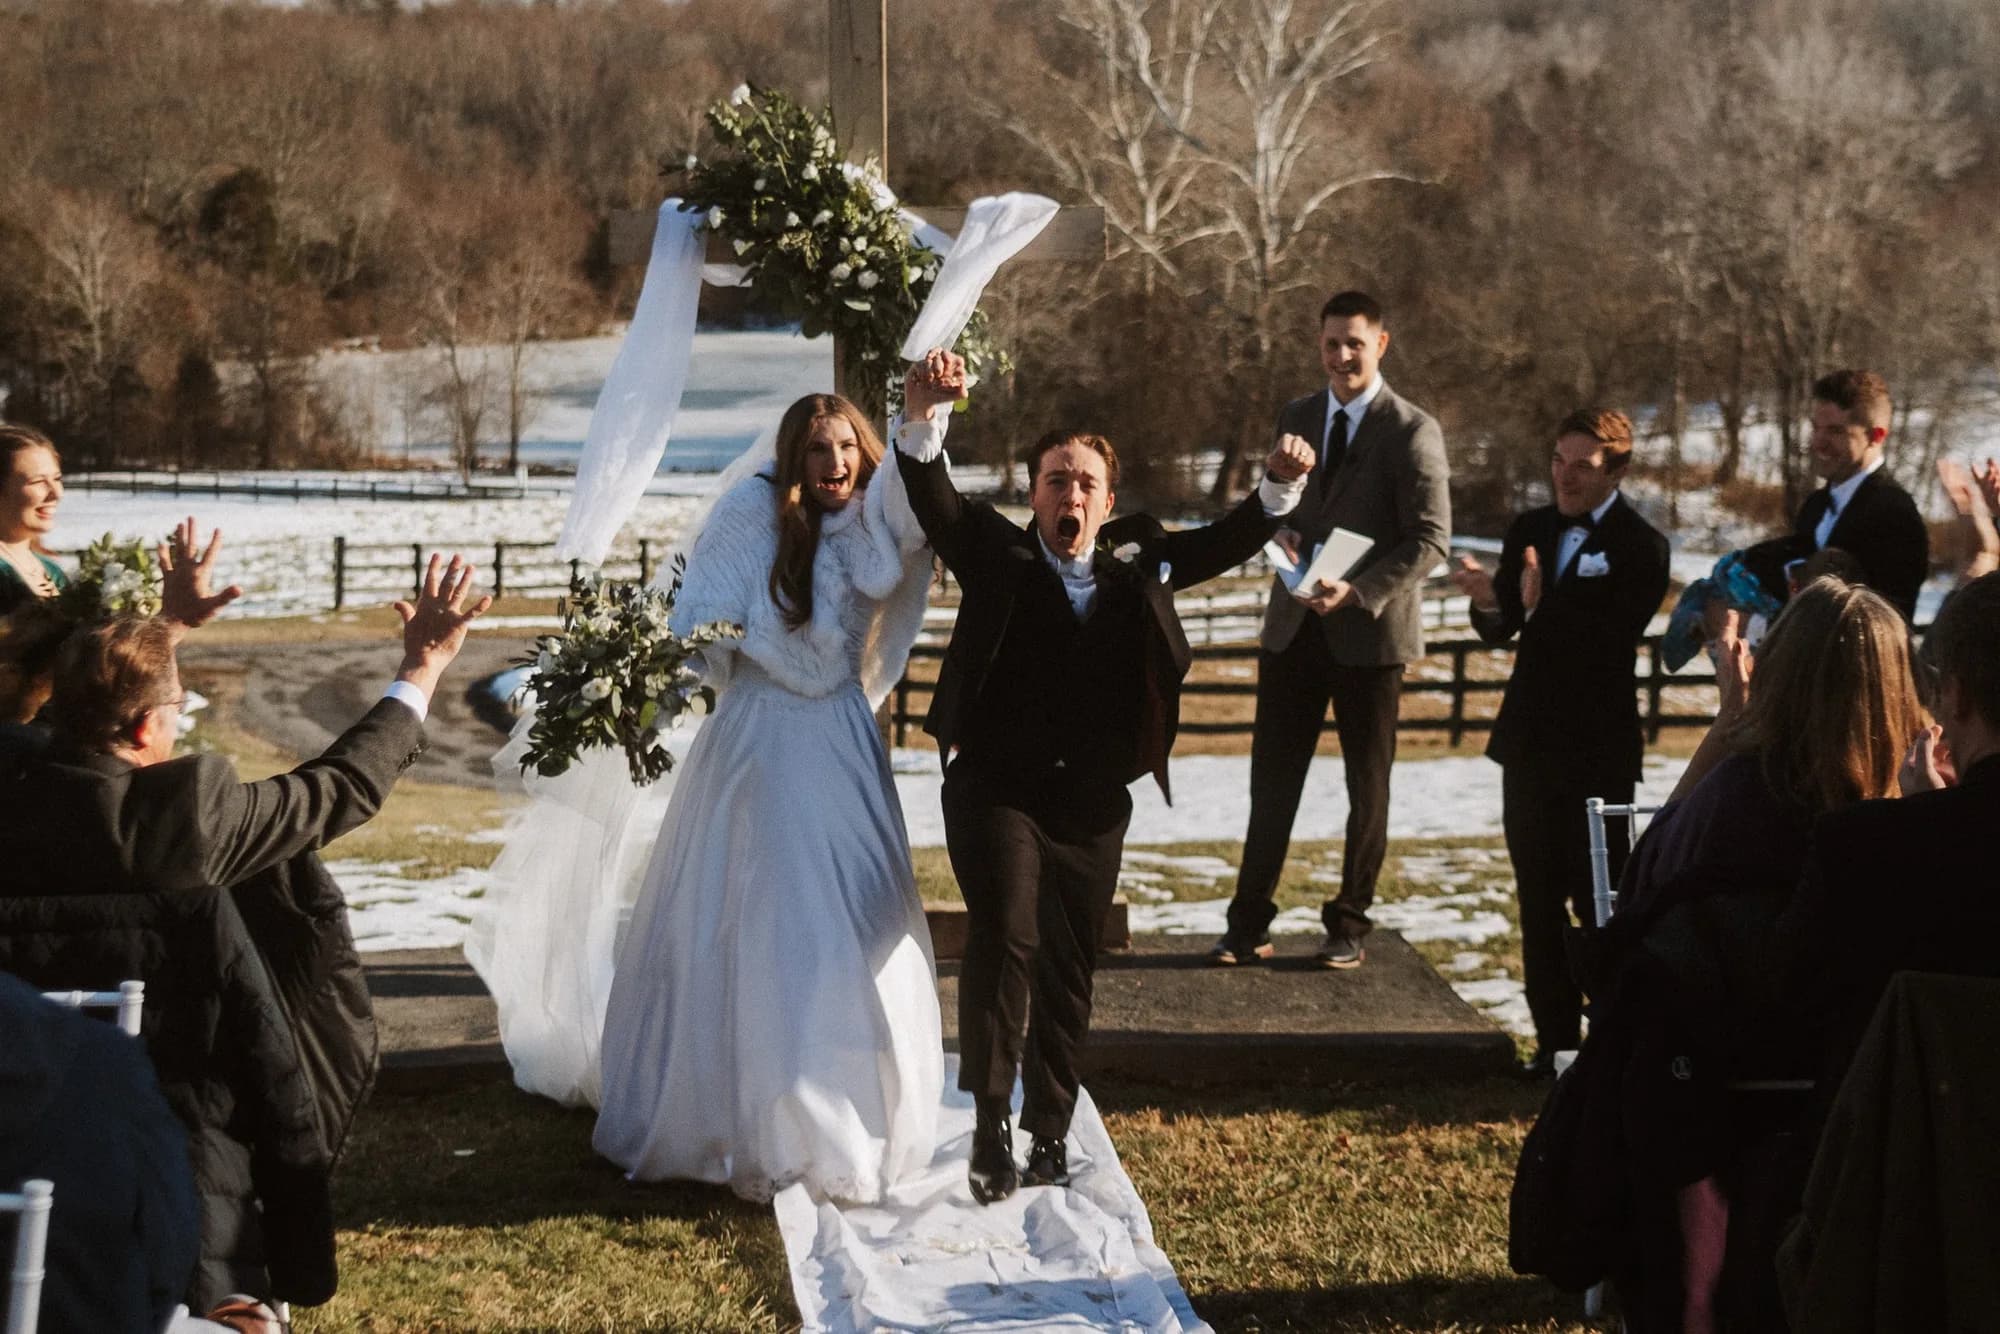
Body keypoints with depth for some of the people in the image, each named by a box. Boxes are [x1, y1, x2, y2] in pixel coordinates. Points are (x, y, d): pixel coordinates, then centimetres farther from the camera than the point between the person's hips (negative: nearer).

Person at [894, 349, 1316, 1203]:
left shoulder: (1139, 564, 8)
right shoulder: (996, 555, -2)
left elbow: (1229, 543, 10)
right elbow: (934, 501, -15)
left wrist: (1281, 487, -9)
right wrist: (924, 420, -35)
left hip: (1093, 804, 4)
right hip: (997, 788, -4)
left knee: (1069, 973, 11)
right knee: (1005, 937, -23)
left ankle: (1048, 1139, 26)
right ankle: (989, 1126, -14)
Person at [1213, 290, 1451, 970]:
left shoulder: (1412, 431, -8)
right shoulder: (1296, 417, 9)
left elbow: (1429, 539, -11)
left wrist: (1359, 591, -23)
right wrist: (1281, 531, -5)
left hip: (1369, 633, -4)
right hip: (1293, 626, 4)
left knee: (1368, 786, 8)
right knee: (1272, 780, 5)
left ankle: (1348, 926, 19)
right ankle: (1248, 925, 11)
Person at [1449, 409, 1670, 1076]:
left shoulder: (1640, 546, -9)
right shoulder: (1529, 530, 9)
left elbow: (1612, 642, -20)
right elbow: (1501, 631, 6)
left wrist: (1541, 606, -32)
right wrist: (1488, 601, -16)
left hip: (1599, 748, -6)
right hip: (1530, 739, 6)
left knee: (1599, 897, -2)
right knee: (1538, 899, 9)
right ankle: (1555, 1040, 16)